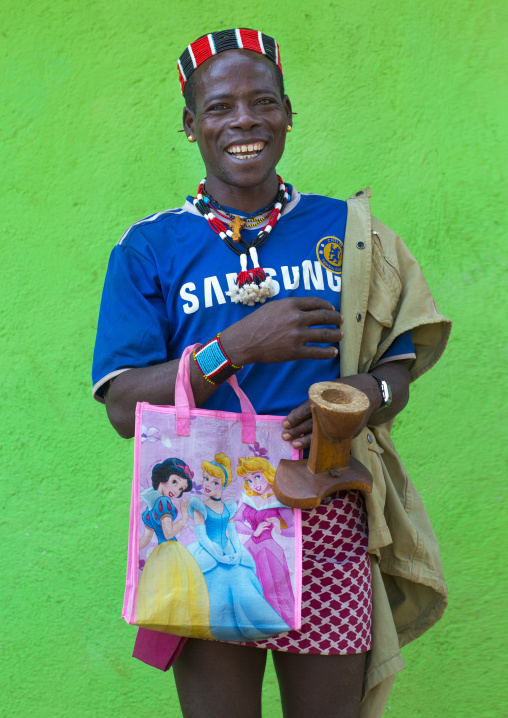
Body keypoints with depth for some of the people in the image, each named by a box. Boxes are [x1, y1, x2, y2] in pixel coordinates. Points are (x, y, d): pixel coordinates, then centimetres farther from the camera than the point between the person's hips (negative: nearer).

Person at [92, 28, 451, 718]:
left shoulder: (345, 230, 9)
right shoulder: (148, 248, 3)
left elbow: (399, 366, 9)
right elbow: (124, 408, -4)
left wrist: (371, 394, -14)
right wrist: (237, 347, -16)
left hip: (328, 514, 2)